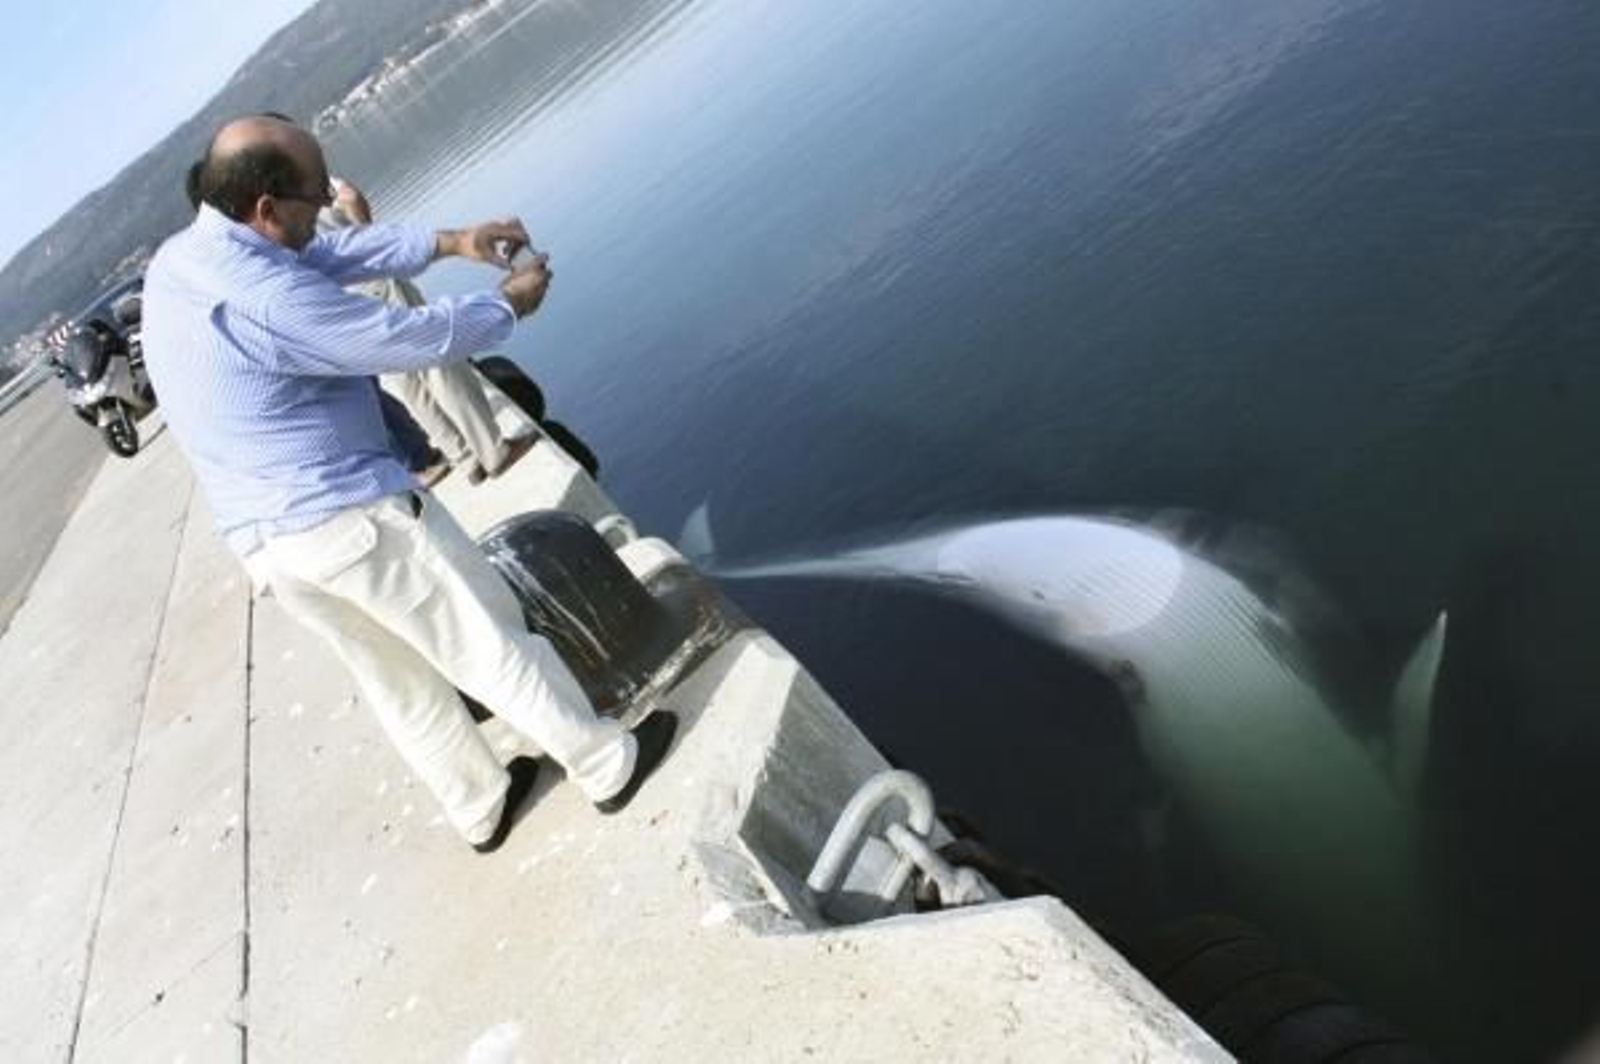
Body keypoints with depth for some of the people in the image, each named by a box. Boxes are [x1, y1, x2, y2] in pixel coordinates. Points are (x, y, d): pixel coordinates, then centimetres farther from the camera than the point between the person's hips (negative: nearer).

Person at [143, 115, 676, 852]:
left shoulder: (177, 260, 6)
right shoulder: (259, 295, -24)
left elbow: (335, 254, 14)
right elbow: (409, 339, -17)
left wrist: (450, 242, 10)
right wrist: (508, 303, 0)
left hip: (260, 540, 9)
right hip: (350, 514, -9)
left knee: (399, 684, 20)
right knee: (494, 643, 6)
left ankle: (482, 808, 36)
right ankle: (607, 764, 22)